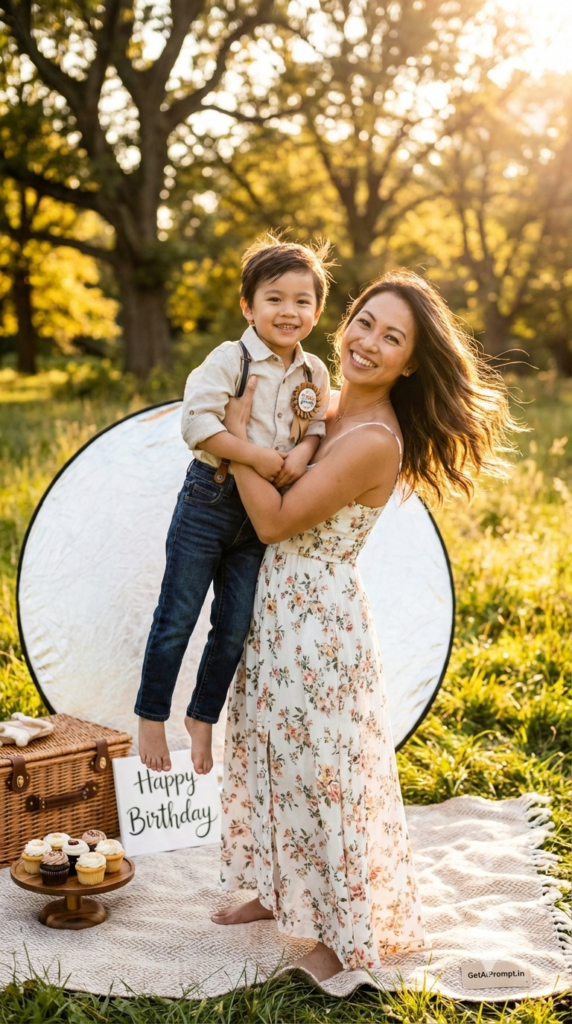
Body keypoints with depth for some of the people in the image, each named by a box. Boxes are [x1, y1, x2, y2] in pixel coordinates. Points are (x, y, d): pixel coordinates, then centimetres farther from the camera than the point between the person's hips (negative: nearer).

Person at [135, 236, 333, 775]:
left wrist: (303, 452, -13)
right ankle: (151, 717, 21)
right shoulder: (230, 359, -14)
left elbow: (319, 424, 9)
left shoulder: (315, 374, 3)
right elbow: (196, 422, -23)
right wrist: (256, 456, -22)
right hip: (210, 501, -5)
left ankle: (202, 716, 33)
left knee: (233, 630, 13)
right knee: (176, 618, 4)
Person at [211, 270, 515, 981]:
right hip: (277, 608, 9)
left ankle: (351, 931, 25)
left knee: (325, 769, 5)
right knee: (273, 754, 21)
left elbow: (275, 522, -23)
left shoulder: (373, 441, -24)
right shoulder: (329, 412, 3)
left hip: (321, 620, -9)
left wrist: (238, 429, -18)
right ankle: (282, 891, 42)